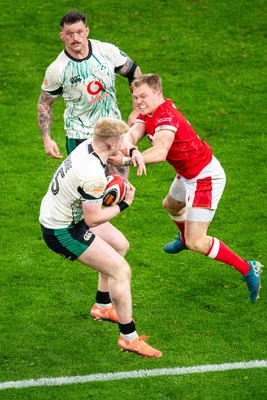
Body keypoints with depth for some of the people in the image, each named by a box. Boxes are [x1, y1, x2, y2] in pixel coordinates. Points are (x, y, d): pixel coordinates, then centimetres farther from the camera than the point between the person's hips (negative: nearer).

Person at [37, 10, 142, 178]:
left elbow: (134, 72, 4)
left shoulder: (108, 51, -10)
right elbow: (45, 103, 0)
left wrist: (137, 111, -2)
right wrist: (47, 139, -7)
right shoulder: (56, 70, -15)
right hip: (80, 136, -3)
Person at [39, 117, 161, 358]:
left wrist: (132, 151, 1)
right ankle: (129, 338, 2)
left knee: (120, 245, 23)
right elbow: (93, 219, -27)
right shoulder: (93, 175, -34)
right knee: (120, 271, -9)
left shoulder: (89, 145, -6)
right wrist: (124, 205, -15)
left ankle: (102, 307, 38)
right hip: (62, 232, -10)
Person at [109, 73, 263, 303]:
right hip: (189, 175, 10)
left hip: (204, 177, -10)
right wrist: (127, 145, -42)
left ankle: (248, 270, 0)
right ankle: (184, 238, 69)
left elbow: (160, 152, -45)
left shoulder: (166, 116, -28)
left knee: (196, 242, -11)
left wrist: (126, 160, -53)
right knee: (171, 205, 36)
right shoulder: (147, 113, 2)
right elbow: (133, 134, -19)